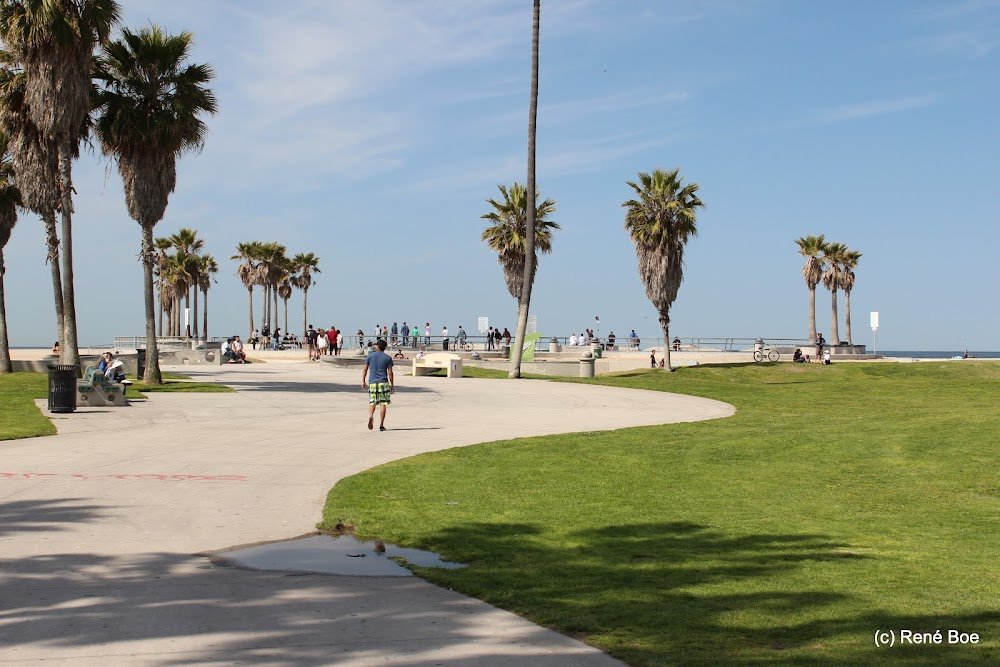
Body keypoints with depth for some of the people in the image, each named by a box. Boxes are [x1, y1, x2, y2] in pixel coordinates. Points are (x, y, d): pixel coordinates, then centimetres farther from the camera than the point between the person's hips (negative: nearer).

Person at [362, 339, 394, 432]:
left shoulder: (370, 355, 5)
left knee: (372, 402, 11)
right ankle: (381, 425, -2)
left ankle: (371, 415, -18)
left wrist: (363, 381, 13)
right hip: (383, 382, -1)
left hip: (372, 382, 1)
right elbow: (390, 373, -1)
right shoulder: (388, 358, 2)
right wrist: (392, 385, 5)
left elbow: (365, 370, 5)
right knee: (383, 404, 1)